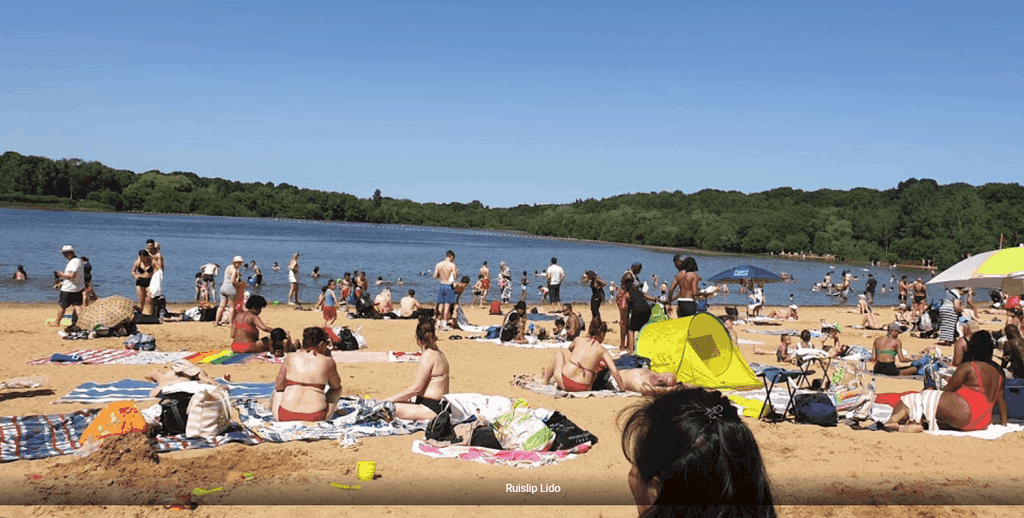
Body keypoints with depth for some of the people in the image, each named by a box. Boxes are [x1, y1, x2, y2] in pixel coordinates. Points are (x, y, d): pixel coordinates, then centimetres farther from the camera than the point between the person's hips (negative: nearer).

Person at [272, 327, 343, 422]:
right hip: (317, 419, -1)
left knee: (278, 389, 35)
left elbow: (278, 386, 11)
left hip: (285, 418, 1)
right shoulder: (328, 361, -1)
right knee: (338, 388, 30)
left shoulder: (290, 358, 2)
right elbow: (336, 385, 17)